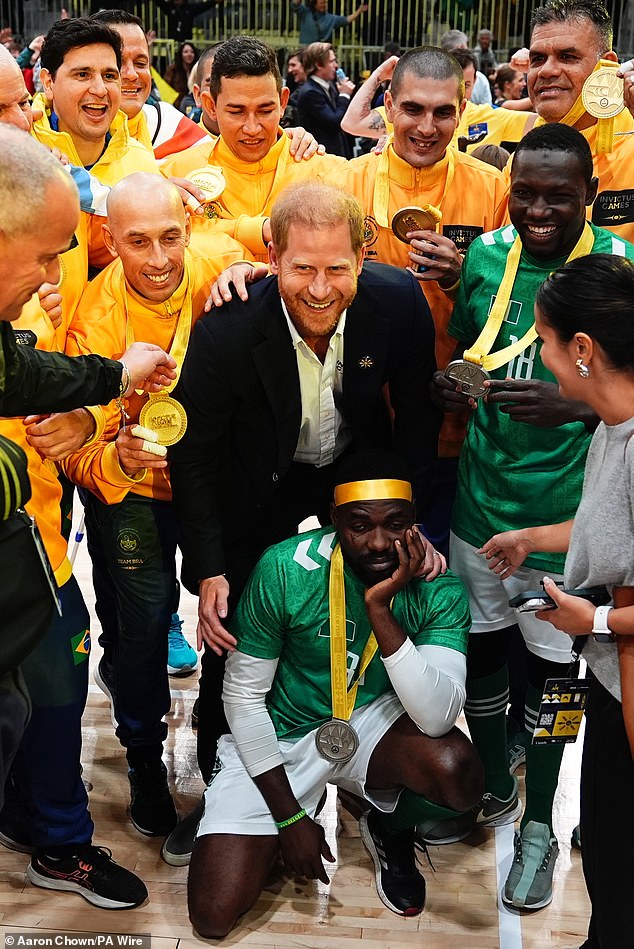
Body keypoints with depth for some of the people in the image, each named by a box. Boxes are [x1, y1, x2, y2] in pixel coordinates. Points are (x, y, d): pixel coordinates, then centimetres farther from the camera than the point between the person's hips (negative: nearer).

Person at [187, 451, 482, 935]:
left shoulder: (439, 589, -18)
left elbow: (438, 717, -29)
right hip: (279, 735, 0)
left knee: (458, 772, -32)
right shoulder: (285, 569, -22)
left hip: (373, 722, 1)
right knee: (213, 916, -11)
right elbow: (243, 695, -12)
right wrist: (288, 815, -12)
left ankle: (390, 832, 5)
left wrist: (379, 609, -37)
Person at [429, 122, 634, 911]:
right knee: (479, 649, 17)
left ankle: (539, 824, 35)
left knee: (548, 666, 11)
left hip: (567, 515, -4)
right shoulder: (485, 255, -1)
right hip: (481, 499, 4)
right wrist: (444, 385, -9)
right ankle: (494, 789, 43)